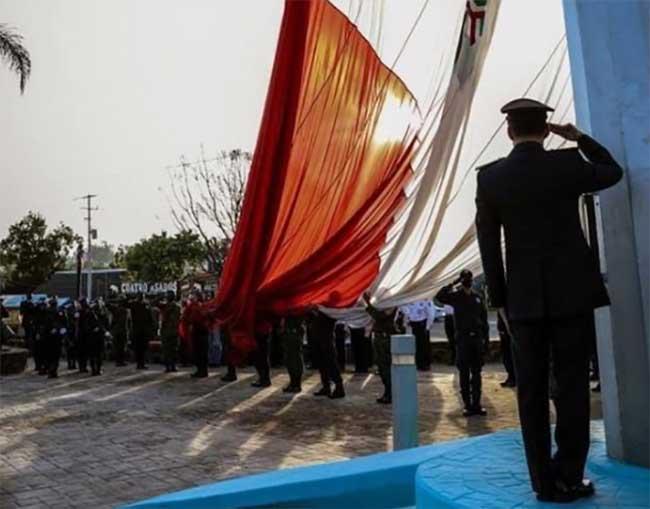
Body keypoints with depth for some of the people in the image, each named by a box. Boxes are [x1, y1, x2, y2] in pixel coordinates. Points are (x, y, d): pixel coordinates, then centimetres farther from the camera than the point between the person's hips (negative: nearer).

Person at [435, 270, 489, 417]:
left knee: (476, 373, 6)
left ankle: (476, 404, 13)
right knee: (464, 374, 2)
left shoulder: (478, 297, 9)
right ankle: (467, 405, 8)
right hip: (463, 338, -3)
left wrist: (486, 339, 6)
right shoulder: (456, 296, 1)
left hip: (477, 338, 3)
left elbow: (484, 319, 10)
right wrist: (453, 284, -16)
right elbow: (439, 296, -19)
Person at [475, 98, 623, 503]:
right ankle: (569, 477, 9)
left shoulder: (490, 177, -1)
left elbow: (489, 246, 0)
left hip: (524, 297, 1)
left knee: (532, 389, 6)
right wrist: (579, 138, 18)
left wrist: (500, 299, 7)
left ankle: (545, 481, 11)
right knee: (572, 384, 6)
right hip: (570, 291, -1)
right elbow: (613, 172, 18)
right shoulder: (567, 163, -4)